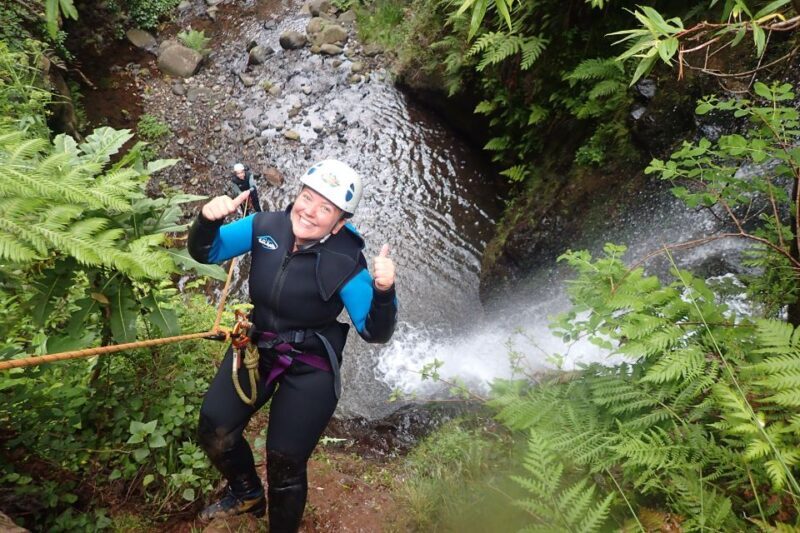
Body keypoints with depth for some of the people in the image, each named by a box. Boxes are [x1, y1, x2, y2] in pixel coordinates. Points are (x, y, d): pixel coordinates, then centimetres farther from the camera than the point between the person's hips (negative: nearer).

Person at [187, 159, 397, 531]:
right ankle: (247, 493, 39)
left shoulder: (346, 264, -22)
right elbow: (204, 253, -2)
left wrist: (383, 292, -41)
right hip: (256, 347, 4)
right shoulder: (265, 227, -12)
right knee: (214, 432, 7)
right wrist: (208, 220, -24)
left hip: (310, 370, -4)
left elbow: (374, 333, -21)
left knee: (285, 465, 0)